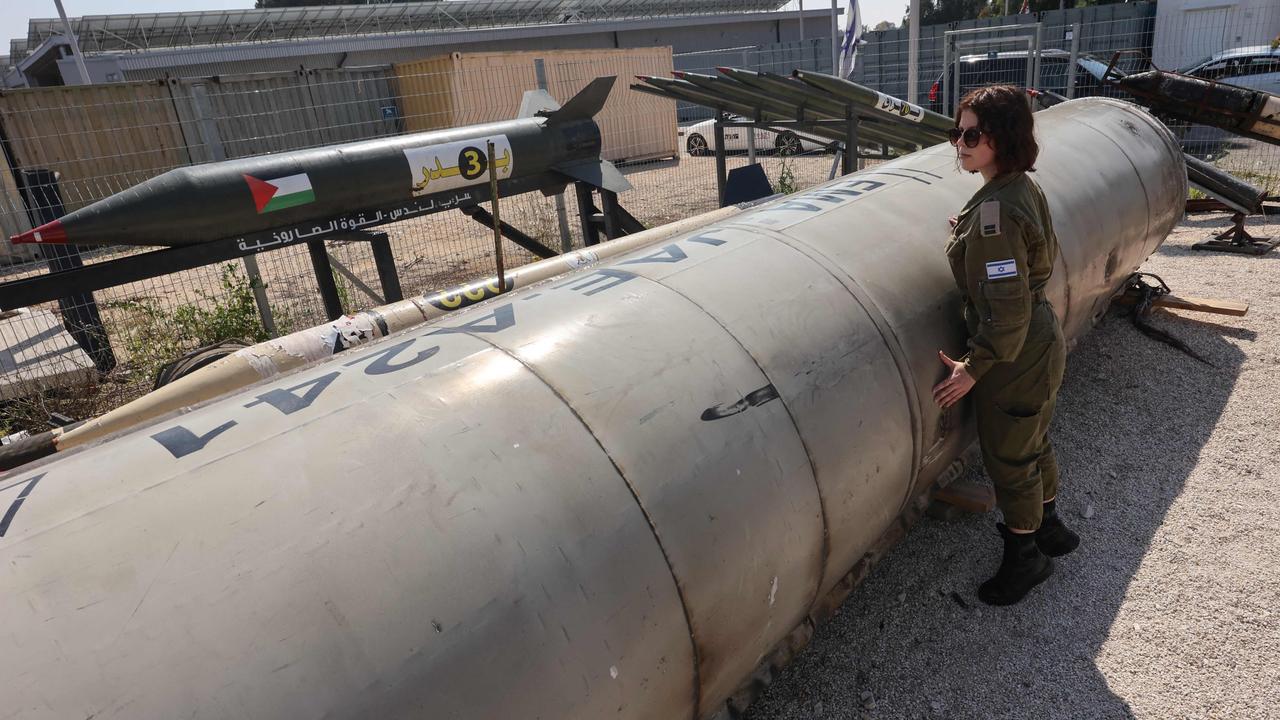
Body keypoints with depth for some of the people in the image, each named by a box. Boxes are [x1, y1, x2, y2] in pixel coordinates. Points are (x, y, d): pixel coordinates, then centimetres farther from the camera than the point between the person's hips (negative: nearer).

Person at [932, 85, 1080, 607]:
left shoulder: (994, 213, -28)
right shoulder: (1025, 187, 1)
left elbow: (1006, 311, -29)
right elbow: (1047, 258, 16)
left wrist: (973, 368, -20)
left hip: (1014, 356, -9)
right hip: (1042, 341, 9)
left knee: (1008, 458, 10)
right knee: (1033, 443, 27)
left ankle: (1023, 555, 32)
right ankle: (1047, 528, 49)